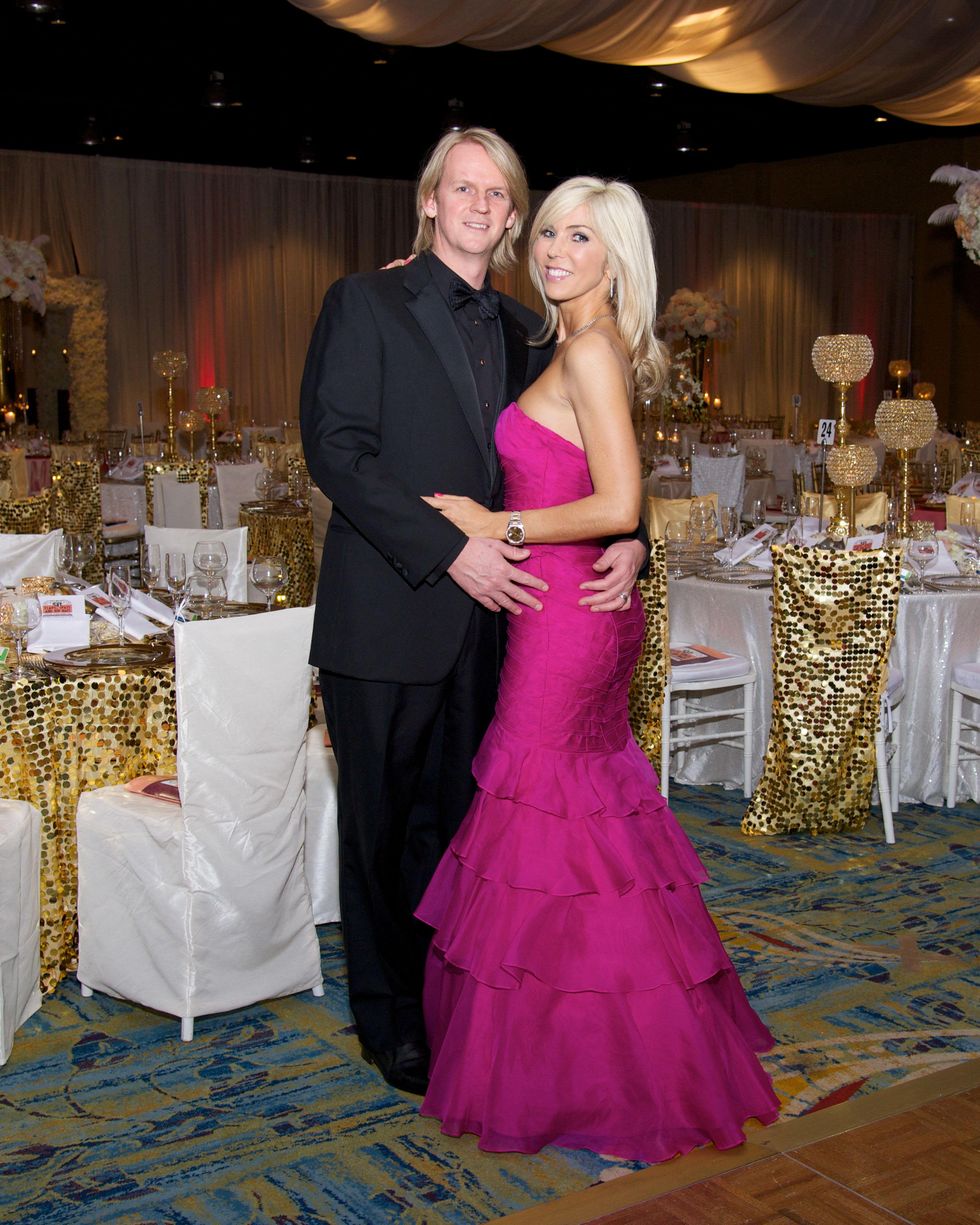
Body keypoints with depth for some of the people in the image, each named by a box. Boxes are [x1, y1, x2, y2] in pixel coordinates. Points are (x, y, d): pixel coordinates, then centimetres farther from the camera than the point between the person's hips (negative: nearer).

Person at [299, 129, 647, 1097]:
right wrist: (449, 550, -19)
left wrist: (627, 538, -7)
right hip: (387, 617, -4)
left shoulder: (523, 329, 13)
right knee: (384, 824, 7)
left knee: (453, 818, 11)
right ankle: (389, 1018, 23)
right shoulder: (365, 302, -2)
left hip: (484, 613, 5)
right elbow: (335, 450, -11)